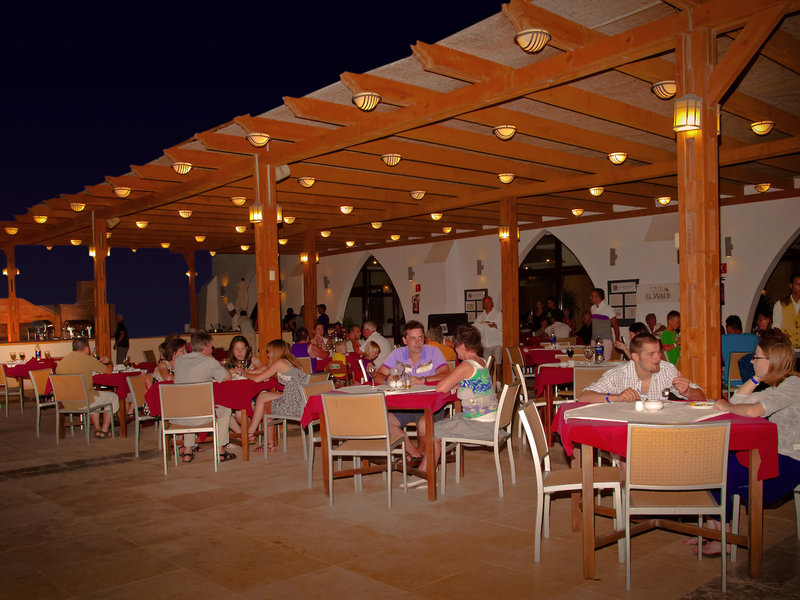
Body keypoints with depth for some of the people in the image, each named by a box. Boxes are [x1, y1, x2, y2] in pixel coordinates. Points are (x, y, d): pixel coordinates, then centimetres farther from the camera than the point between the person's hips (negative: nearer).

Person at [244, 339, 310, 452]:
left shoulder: (280, 363, -9)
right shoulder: (291, 361, 16)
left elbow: (257, 379, -5)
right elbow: (266, 371, 29)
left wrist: (245, 373, 13)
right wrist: (248, 372, 32)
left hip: (293, 405, -8)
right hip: (302, 401, 8)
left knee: (264, 405, 17)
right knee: (262, 396, 19)